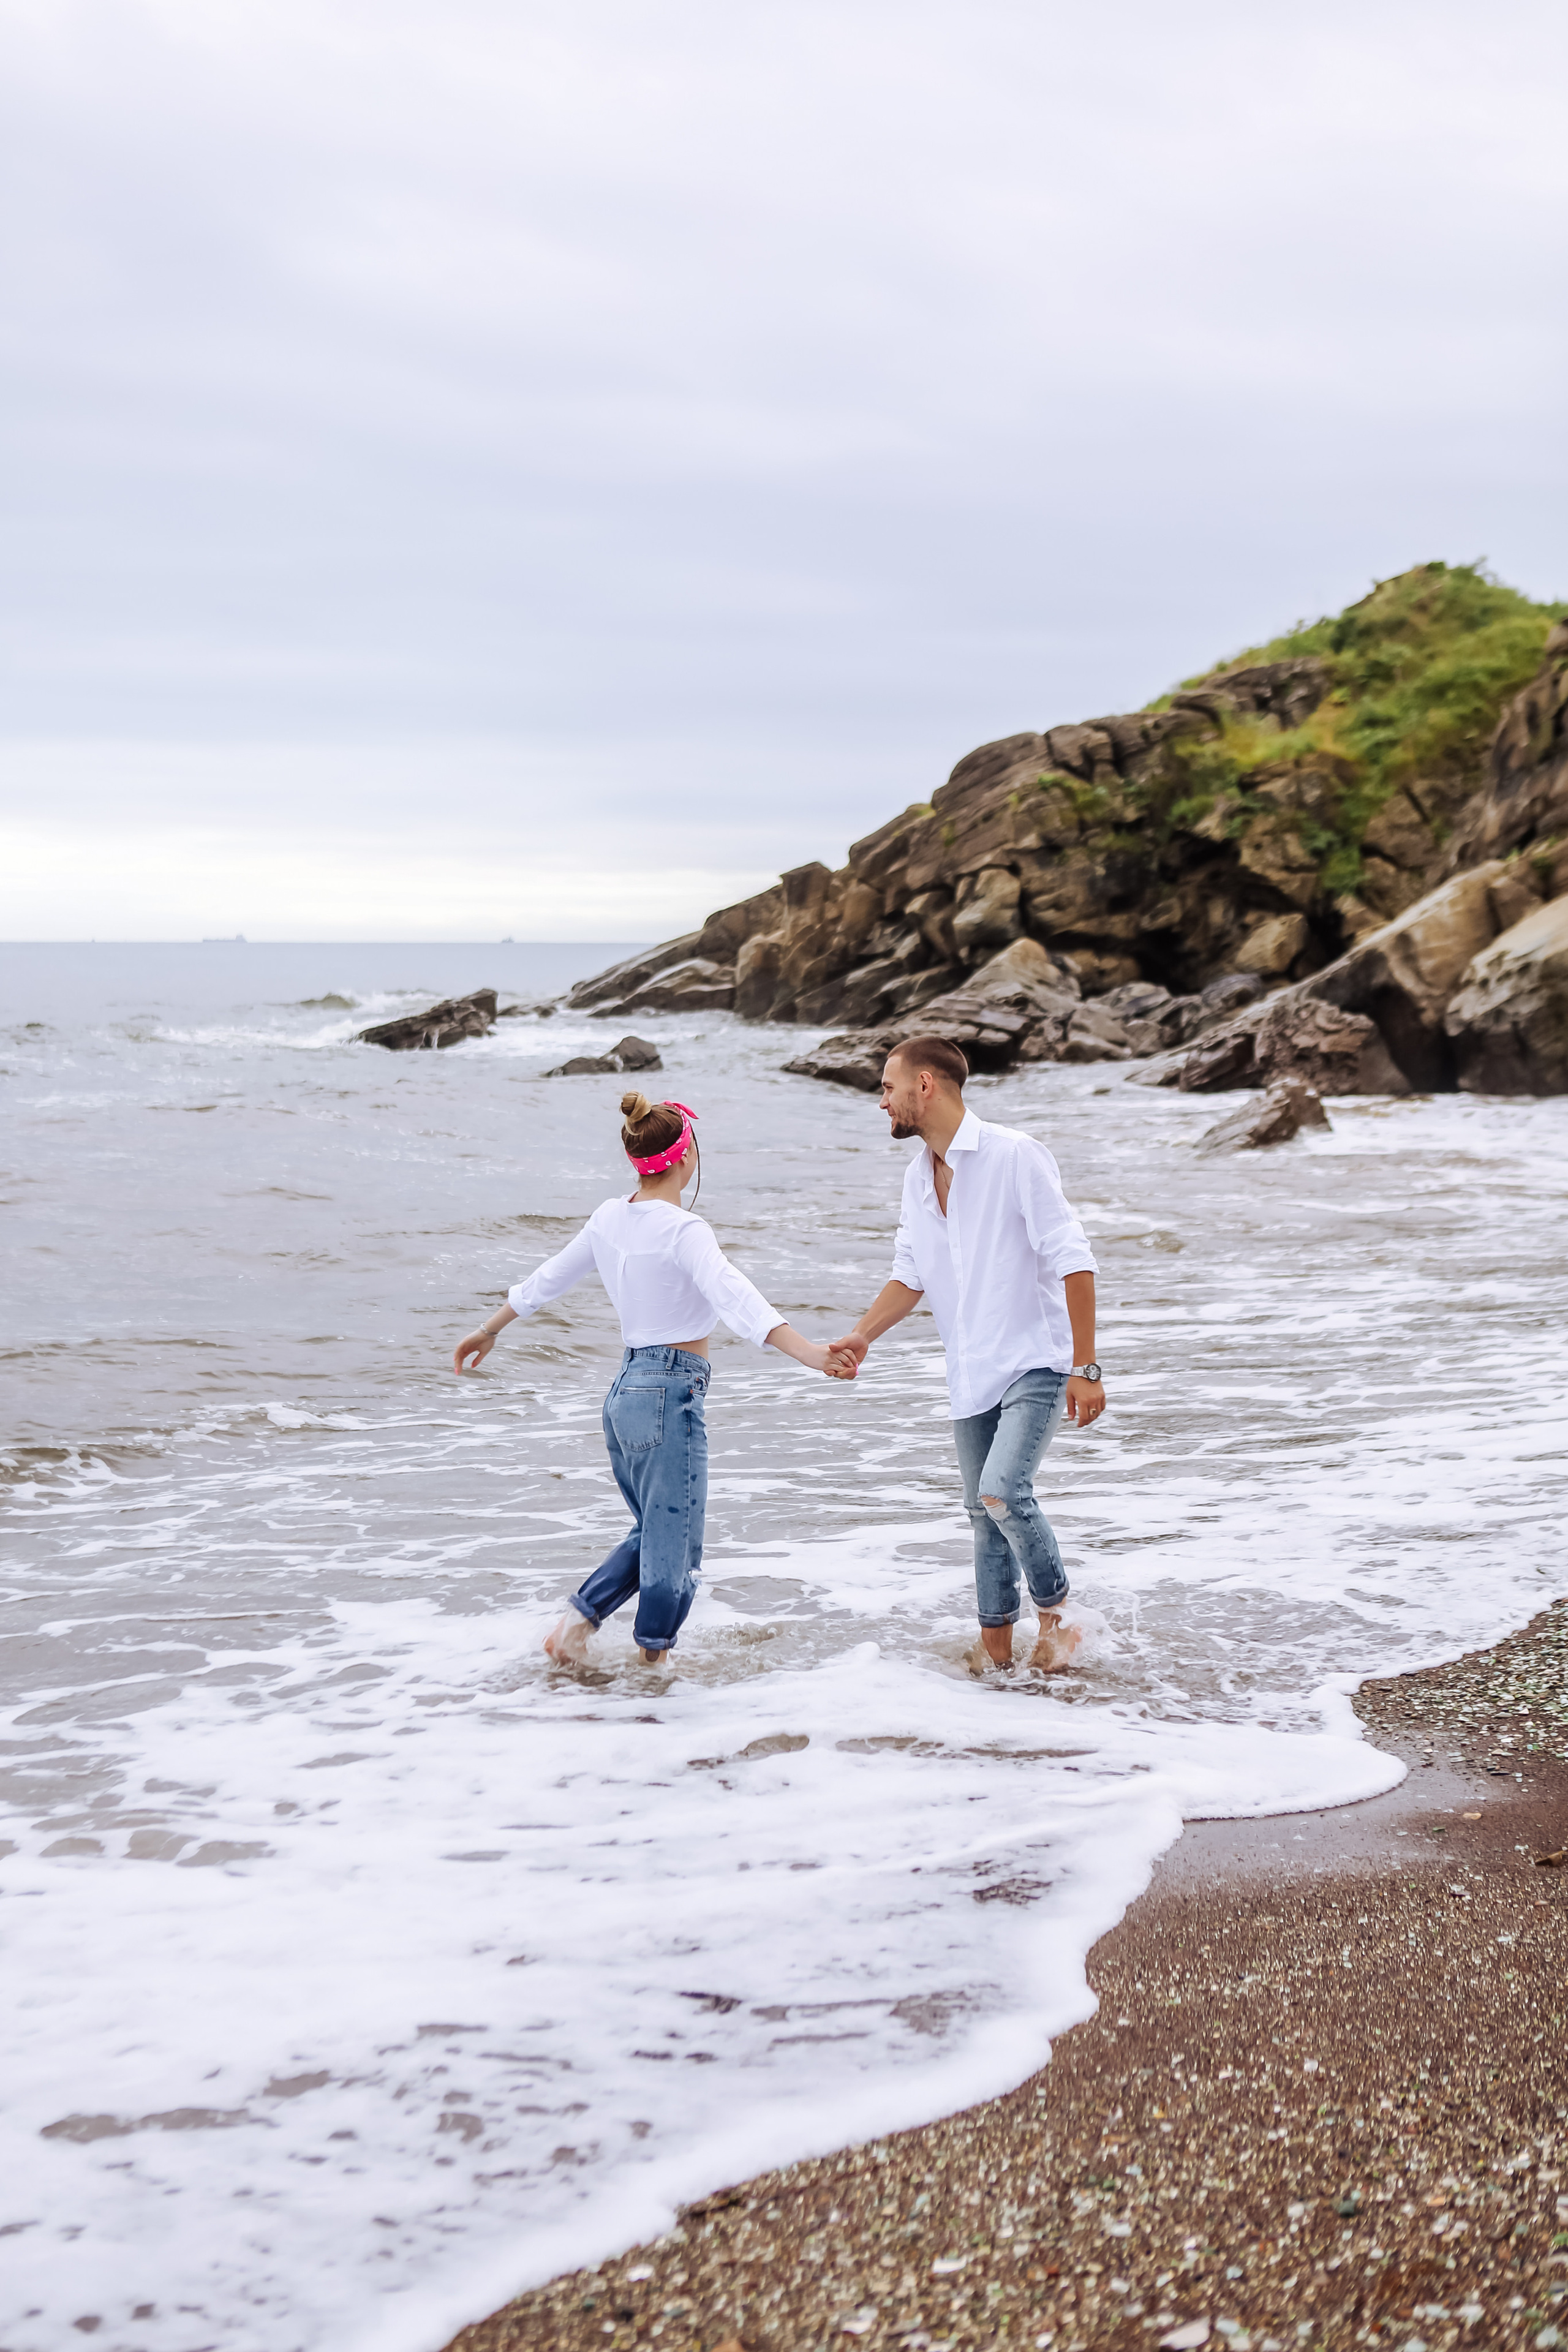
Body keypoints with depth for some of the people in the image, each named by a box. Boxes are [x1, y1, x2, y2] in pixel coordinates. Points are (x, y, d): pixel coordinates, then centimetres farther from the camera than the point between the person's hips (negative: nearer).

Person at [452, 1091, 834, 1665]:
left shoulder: (611, 1217, 7)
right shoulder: (683, 1231, -16)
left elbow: (548, 1279, 19)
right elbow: (735, 1299, -31)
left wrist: (488, 1331, 34)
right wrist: (809, 1353, -41)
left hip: (624, 1391, 8)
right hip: (671, 1395, -8)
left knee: (654, 1535, 21)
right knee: (673, 1549, 2)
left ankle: (577, 1619, 15)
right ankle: (653, 1661, 9)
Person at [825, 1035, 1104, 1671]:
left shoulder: (1014, 1155, -14)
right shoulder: (918, 1176, 10)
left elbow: (1072, 1261, -16)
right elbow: (910, 1275, 14)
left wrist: (1084, 1366, -19)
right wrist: (861, 1336, -4)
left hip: (1036, 1362, -7)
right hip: (972, 1374, 7)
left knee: (1004, 1491, -23)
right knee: (984, 1513, 11)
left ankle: (1056, 1615, -3)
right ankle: (997, 1646, 23)